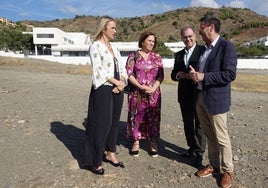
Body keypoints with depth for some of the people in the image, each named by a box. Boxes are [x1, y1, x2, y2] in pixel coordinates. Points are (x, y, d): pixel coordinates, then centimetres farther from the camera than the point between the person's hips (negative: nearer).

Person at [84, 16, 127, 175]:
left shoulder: (114, 49, 17)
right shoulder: (96, 46, -4)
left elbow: (122, 69, 11)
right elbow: (98, 70, -15)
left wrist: (122, 82, -7)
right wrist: (116, 82, -13)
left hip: (117, 90, 7)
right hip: (103, 90, -7)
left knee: (114, 122, 12)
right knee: (101, 124, -1)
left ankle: (110, 154, 28)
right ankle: (96, 161, 13)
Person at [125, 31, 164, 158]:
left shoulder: (157, 57, 8)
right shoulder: (133, 56, 1)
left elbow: (161, 75, 3)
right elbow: (129, 74, -5)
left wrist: (153, 88, -12)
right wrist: (141, 86, -15)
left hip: (153, 93, 2)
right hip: (136, 93, -1)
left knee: (153, 118, 6)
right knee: (136, 117, 5)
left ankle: (153, 143, 20)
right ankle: (136, 142, 21)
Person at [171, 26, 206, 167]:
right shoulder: (179, 55, 13)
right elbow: (173, 74, 12)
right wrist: (179, 75, -9)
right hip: (184, 95, 6)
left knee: (199, 124, 3)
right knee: (187, 124, 15)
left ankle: (199, 153, 17)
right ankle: (192, 148, 32)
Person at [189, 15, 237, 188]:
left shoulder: (226, 46, -11)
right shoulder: (205, 48, 14)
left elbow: (230, 74, -19)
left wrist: (204, 77, -20)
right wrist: (195, 74, 0)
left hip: (216, 99, -7)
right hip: (201, 97, 8)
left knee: (221, 137, 5)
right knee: (209, 135, 16)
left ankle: (228, 170, 24)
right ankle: (213, 165, 32)